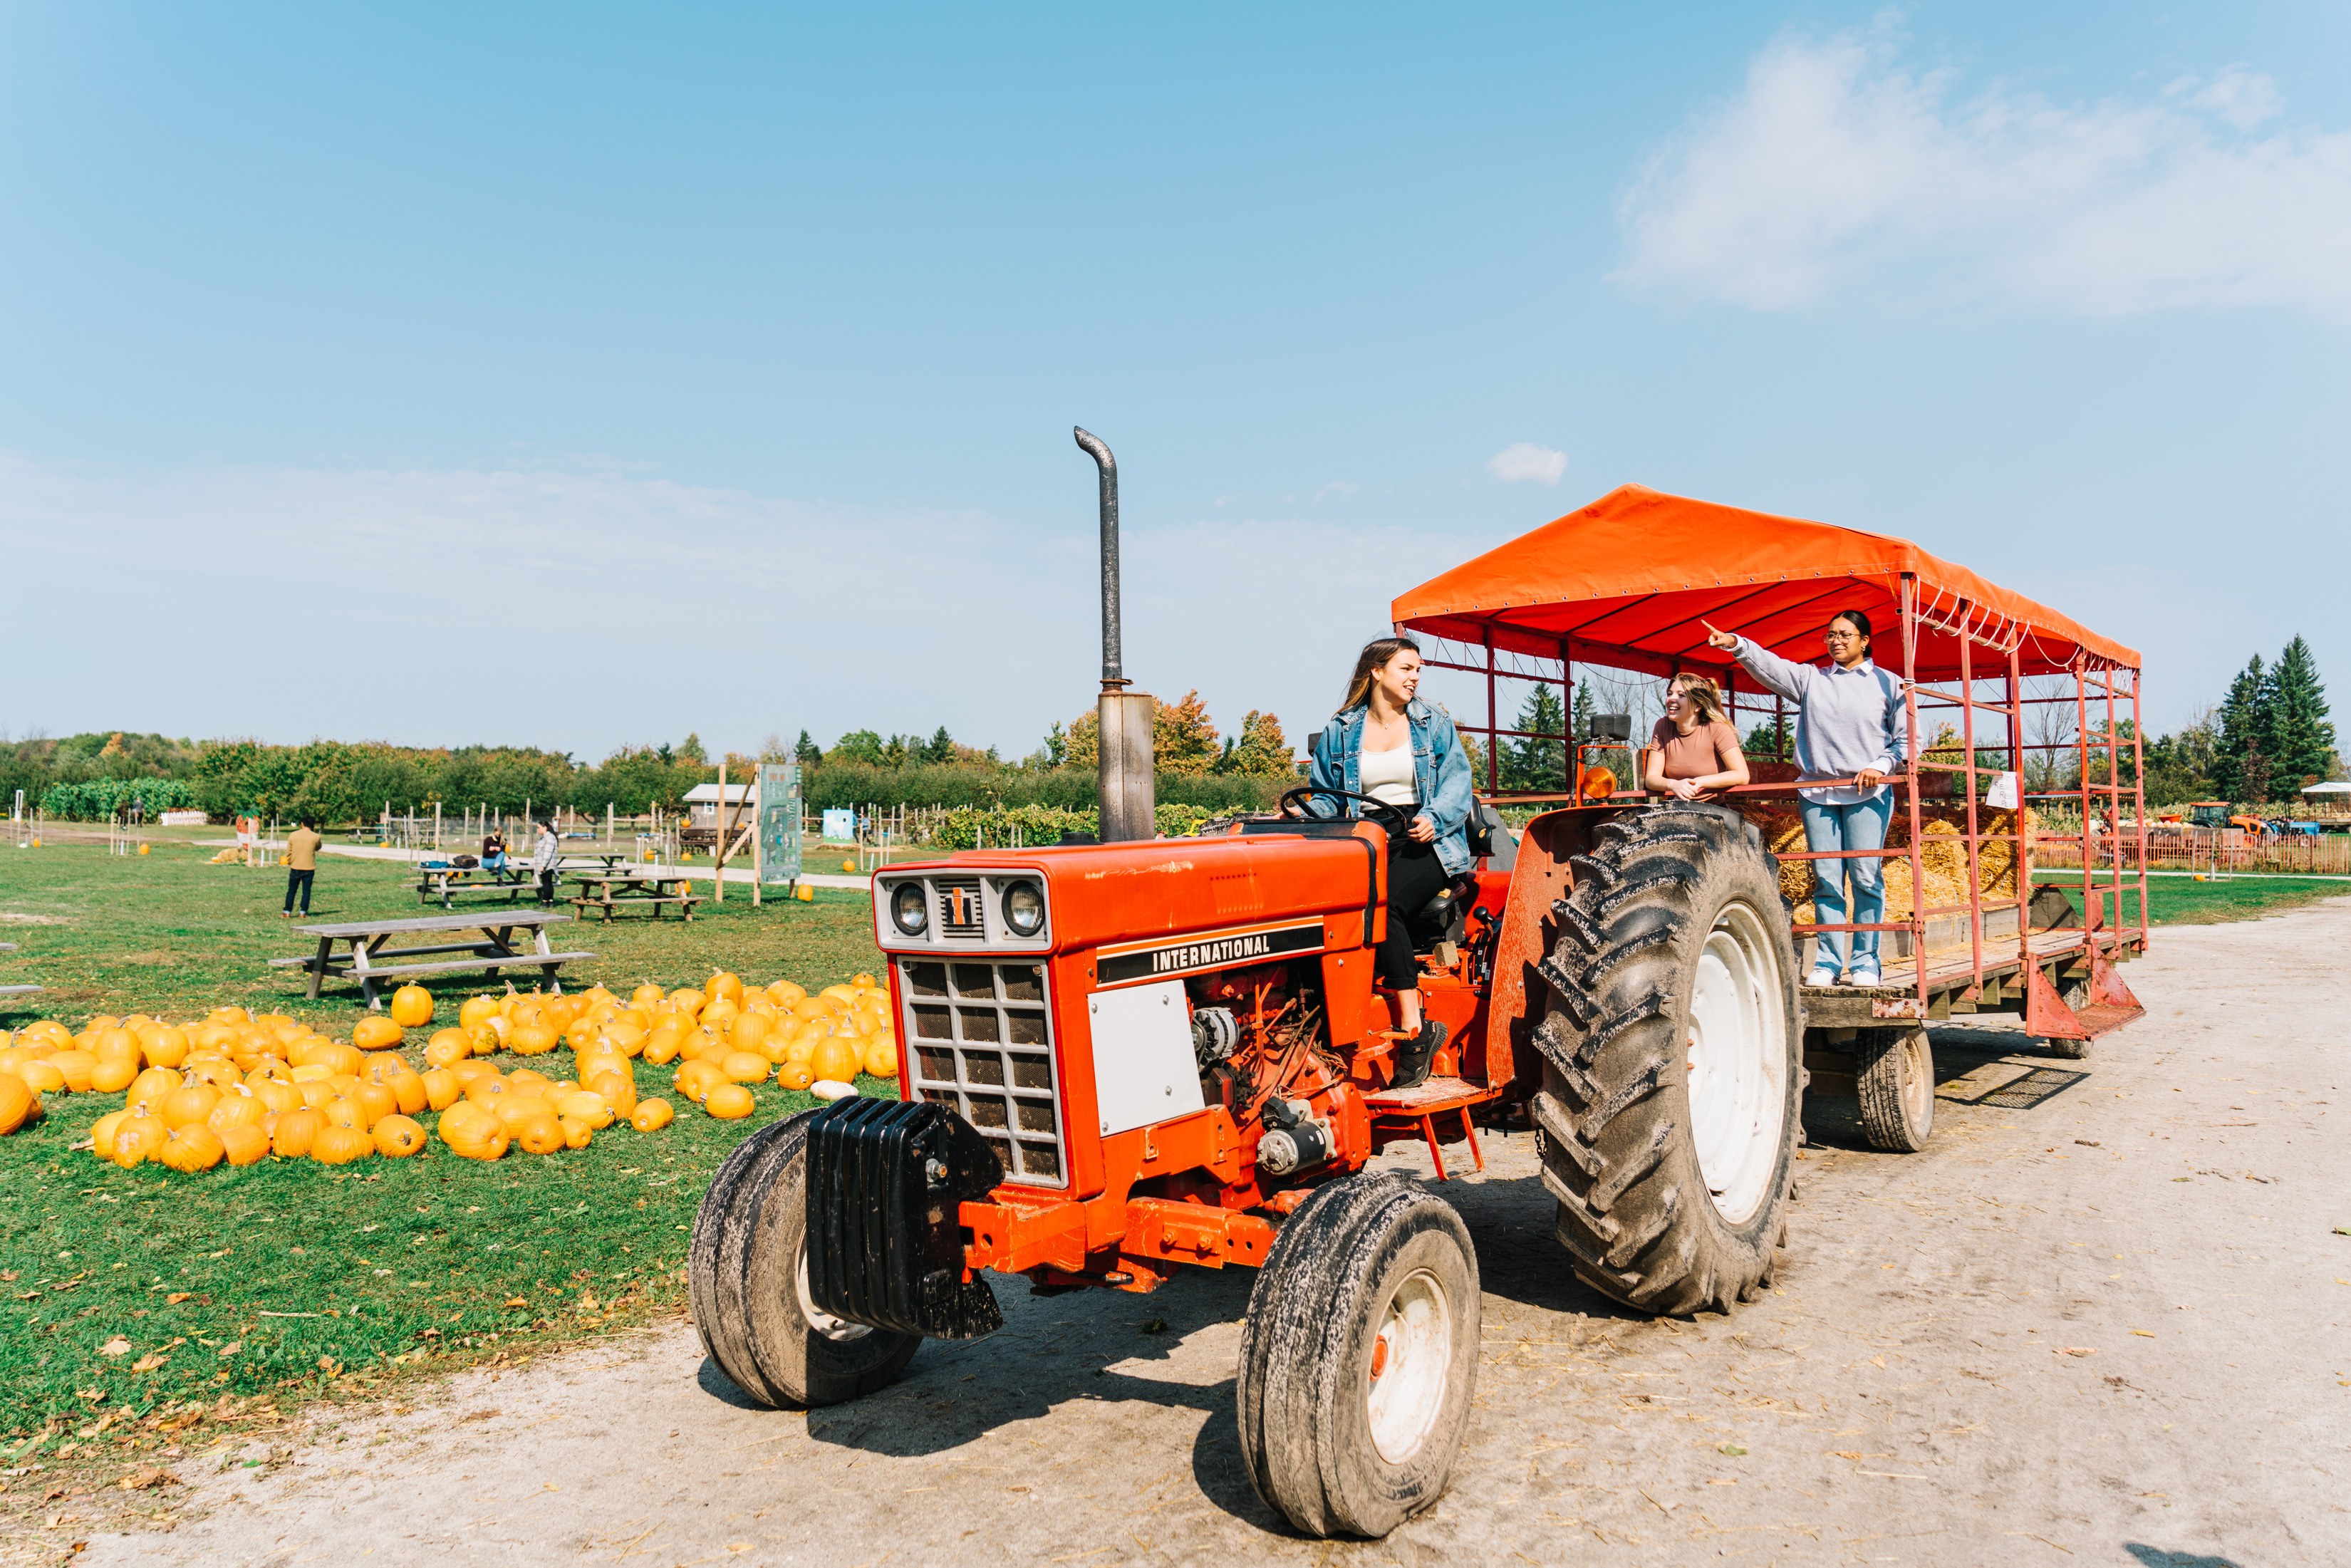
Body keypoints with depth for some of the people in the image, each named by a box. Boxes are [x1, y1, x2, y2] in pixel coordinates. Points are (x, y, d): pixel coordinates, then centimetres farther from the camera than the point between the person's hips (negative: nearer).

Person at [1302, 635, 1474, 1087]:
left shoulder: (1434, 725, 13)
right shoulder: (1340, 732, 14)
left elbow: (1457, 782, 5)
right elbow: (1325, 793, 17)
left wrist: (1434, 819, -14)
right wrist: (1308, 813, -5)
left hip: (1425, 844, -2)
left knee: (1383, 905, -32)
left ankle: (1411, 1028, -26)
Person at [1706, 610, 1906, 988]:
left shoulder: (1888, 683, 10)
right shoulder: (1810, 678, 14)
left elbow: (1906, 739, 8)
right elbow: (1769, 665, 0)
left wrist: (1879, 766, -8)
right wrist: (1736, 645, -18)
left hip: (1868, 793, -2)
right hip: (1816, 791, 2)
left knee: (1866, 876, -5)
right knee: (1825, 879, 1)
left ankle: (1865, 961, 3)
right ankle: (1828, 962, 7)